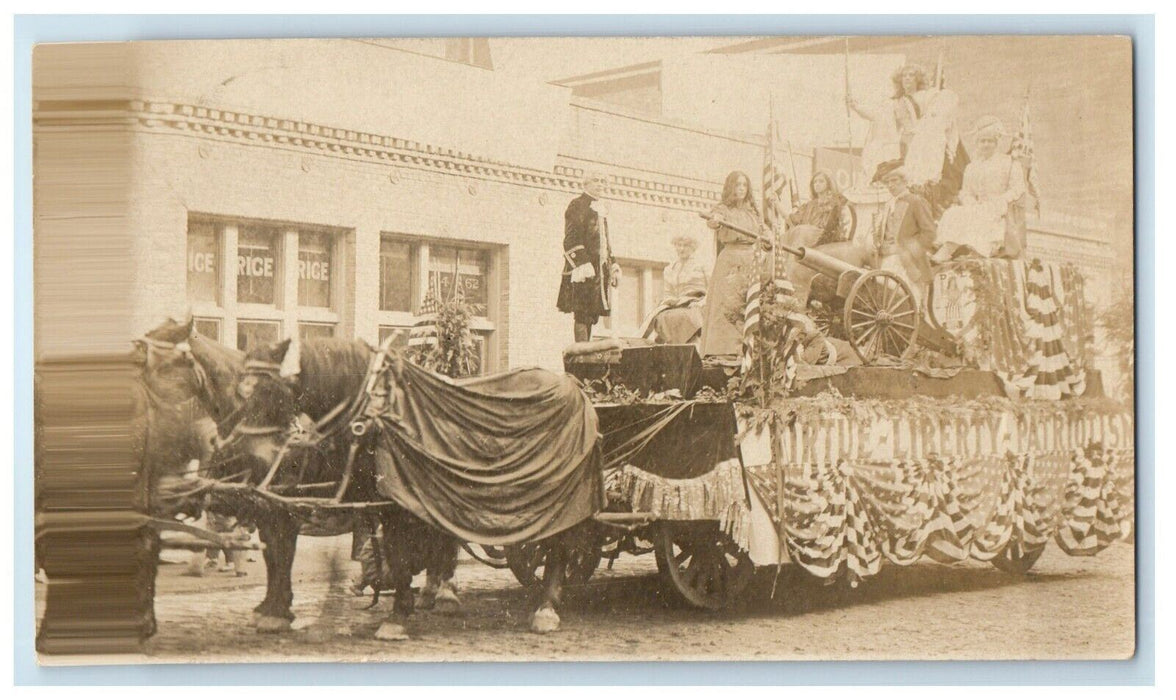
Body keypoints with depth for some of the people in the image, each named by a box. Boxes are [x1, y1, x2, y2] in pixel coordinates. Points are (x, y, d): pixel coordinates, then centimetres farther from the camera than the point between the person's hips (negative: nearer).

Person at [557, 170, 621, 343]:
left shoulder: (601, 207, 21)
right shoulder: (577, 205, -4)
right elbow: (571, 239, -12)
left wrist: (613, 265, 20)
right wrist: (581, 264, -21)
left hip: (601, 268, 8)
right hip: (584, 267, -8)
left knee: (593, 314, 7)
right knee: (583, 314, -11)